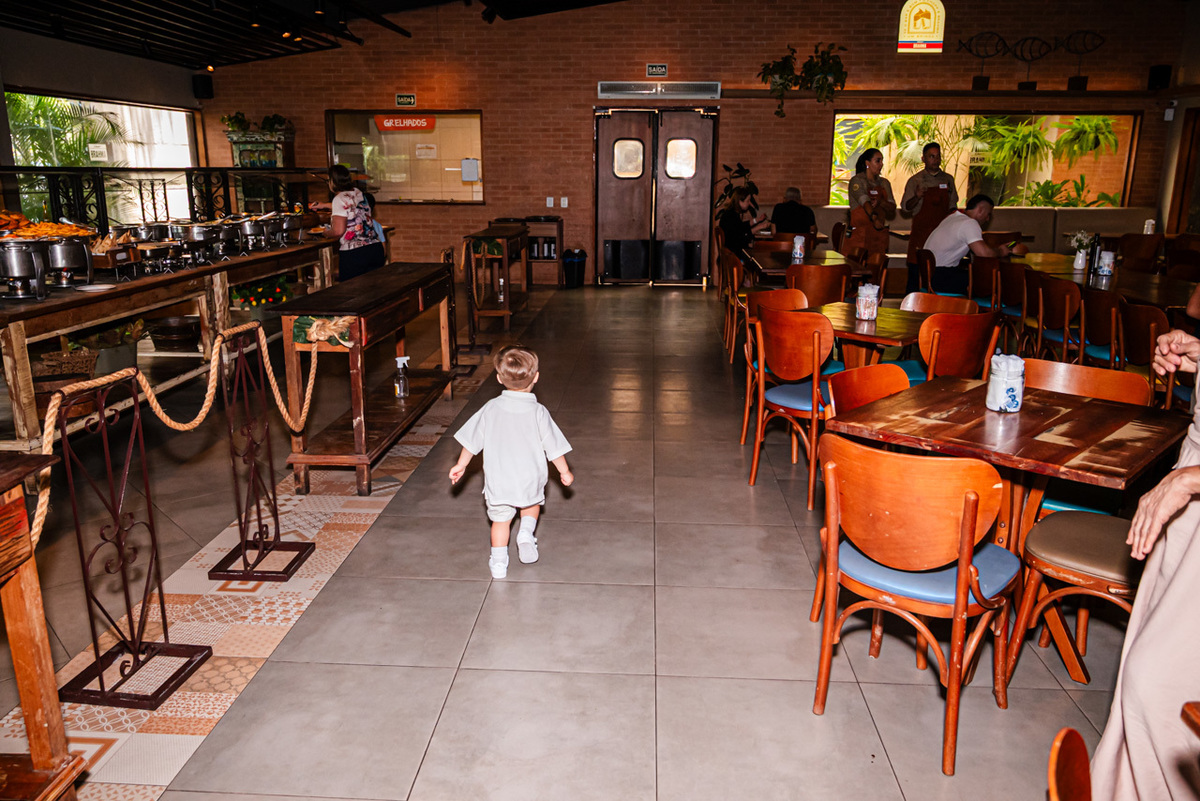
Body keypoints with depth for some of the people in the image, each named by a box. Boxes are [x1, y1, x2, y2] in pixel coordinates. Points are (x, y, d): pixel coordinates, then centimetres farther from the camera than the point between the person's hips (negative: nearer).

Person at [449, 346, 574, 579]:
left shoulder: (491, 408, -5)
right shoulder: (538, 412, -10)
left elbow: (472, 440, 2)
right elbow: (554, 446, -5)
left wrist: (460, 465, 16)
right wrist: (564, 472, 9)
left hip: (498, 480, 1)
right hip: (530, 479, -1)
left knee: (500, 519, 18)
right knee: (532, 502, 29)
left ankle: (499, 563, 21)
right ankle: (526, 532, 7)